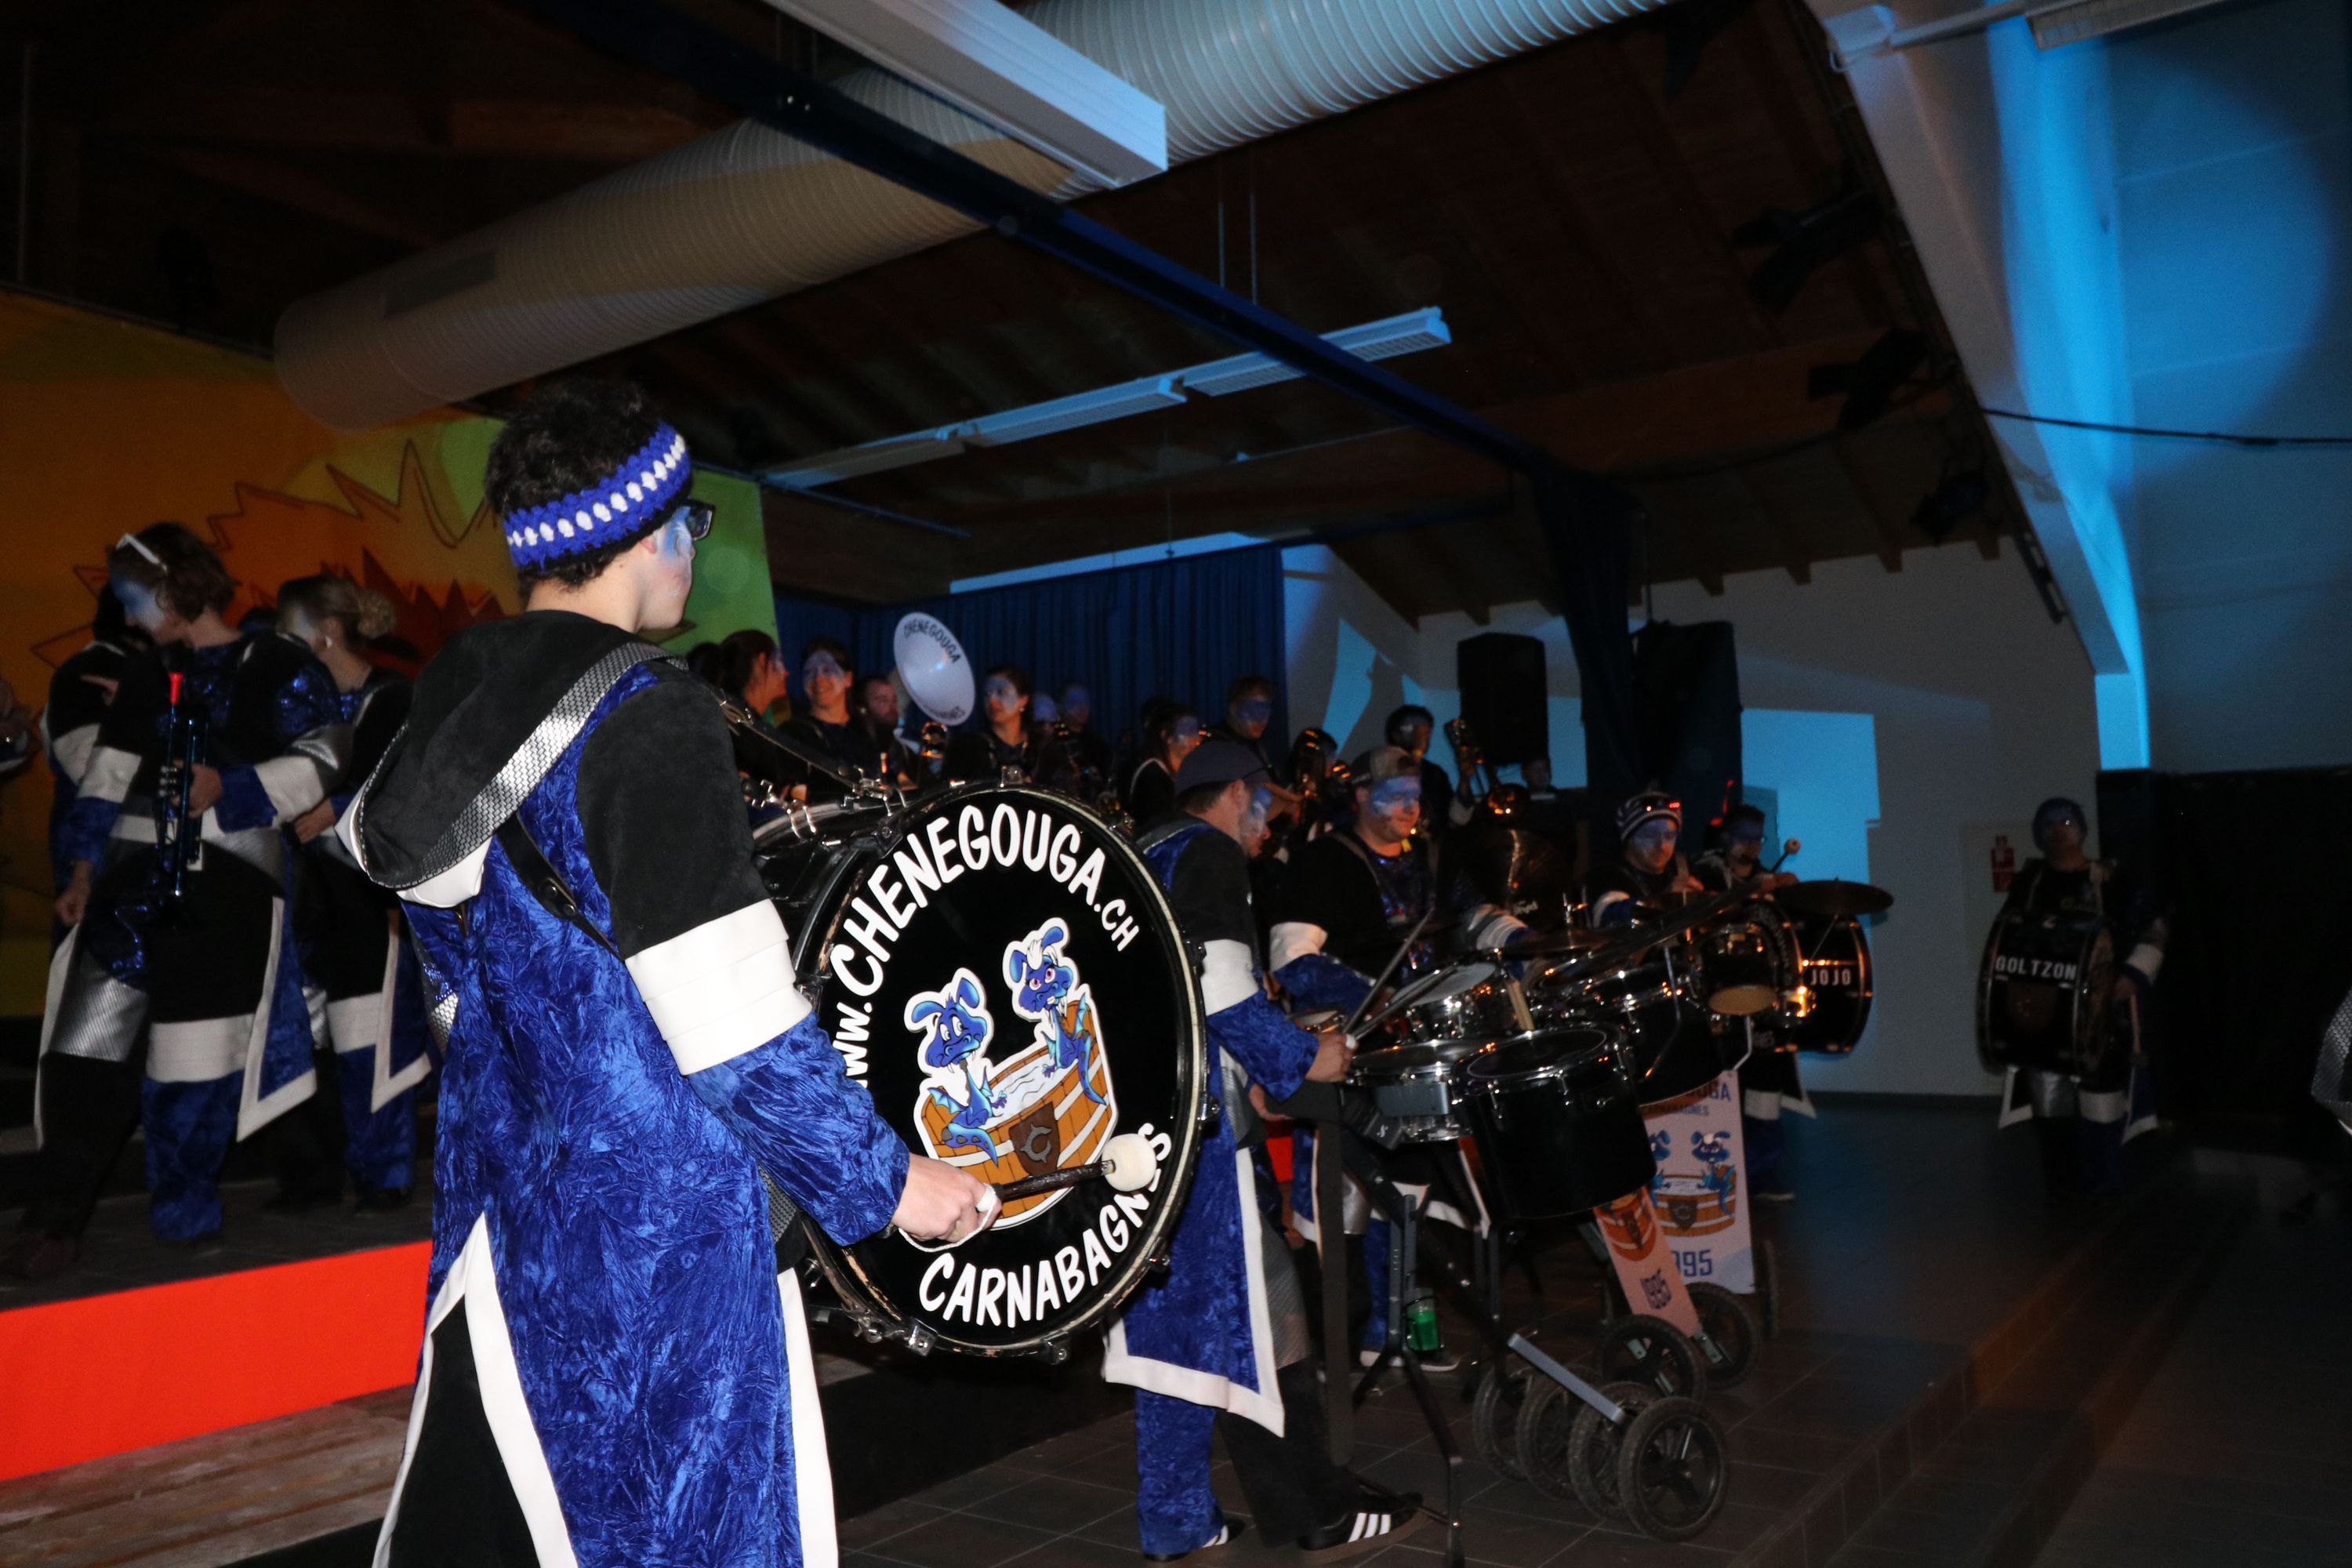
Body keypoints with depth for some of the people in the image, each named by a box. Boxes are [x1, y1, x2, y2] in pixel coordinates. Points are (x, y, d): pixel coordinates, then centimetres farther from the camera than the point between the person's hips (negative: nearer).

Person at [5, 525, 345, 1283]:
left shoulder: (277, 666, 0)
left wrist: (229, 788, -14)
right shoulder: (145, 674, 16)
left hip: (228, 884, -4)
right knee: (86, 1041, -4)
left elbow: (320, 759, -5)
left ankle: (184, 1213, 18)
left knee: (198, 1047, 1)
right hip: (136, 876, 4)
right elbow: (107, 780, 16)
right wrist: (83, 871, 10)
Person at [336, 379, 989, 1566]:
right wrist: (888, 1180, -12)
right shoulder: (649, 713, -20)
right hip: (657, 1220, -8)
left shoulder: (448, 695, 5)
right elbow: (737, 1027, -23)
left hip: (500, 1186, 8)